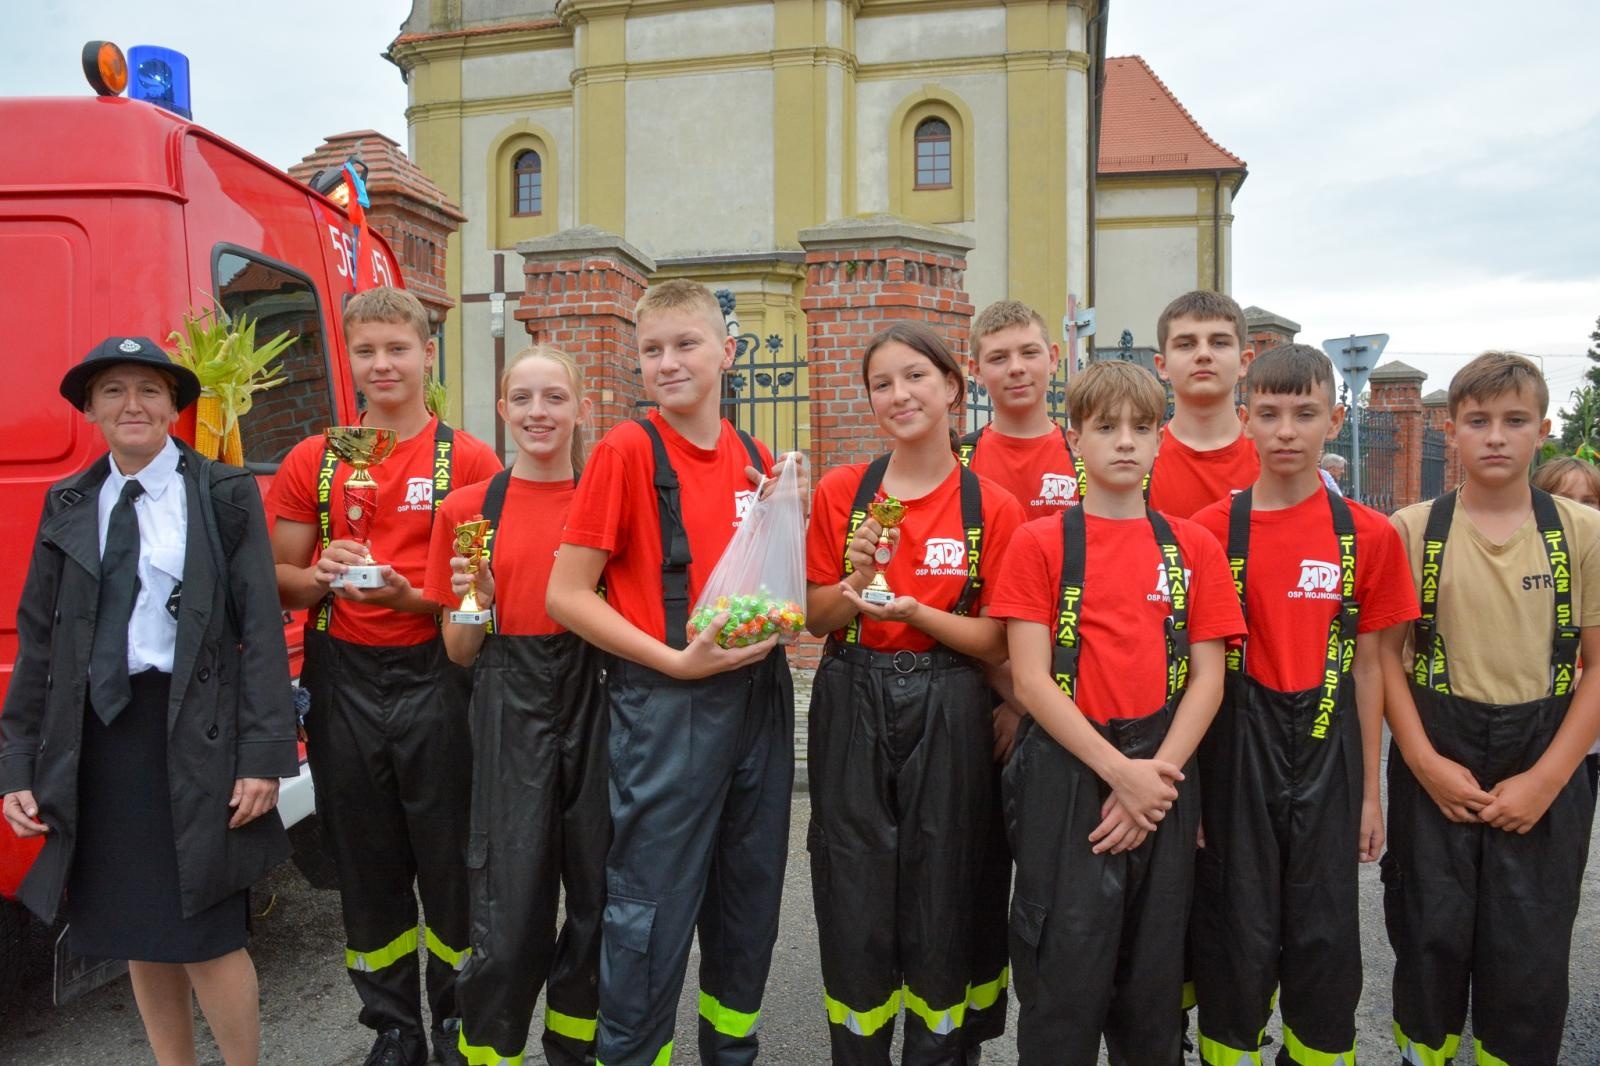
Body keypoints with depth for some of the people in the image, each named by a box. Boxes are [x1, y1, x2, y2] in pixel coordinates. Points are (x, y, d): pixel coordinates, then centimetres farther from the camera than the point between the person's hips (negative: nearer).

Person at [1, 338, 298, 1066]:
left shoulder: (224, 494, -3)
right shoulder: (67, 505, 9)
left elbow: (261, 629, -7)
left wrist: (264, 755, -12)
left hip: (194, 734, -4)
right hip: (95, 738, 4)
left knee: (207, 936, 1)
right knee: (137, 934, 14)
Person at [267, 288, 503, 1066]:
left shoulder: (471, 461, -1)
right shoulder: (312, 463, 8)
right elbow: (279, 579, 10)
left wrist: (412, 597, -19)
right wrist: (320, 577, -12)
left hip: (435, 677, -3)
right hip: (342, 679, 3)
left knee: (450, 862, 6)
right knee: (367, 868, 13)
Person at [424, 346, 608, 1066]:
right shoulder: (466, 510, 2)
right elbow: (460, 651, 6)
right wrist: (473, 600, -13)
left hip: (595, 701, 1)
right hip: (510, 709, -1)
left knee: (597, 895, 9)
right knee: (509, 906, -1)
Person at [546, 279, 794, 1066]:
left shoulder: (758, 460, 8)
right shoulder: (627, 451, -8)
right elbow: (566, 595, -9)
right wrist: (674, 660, -16)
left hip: (759, 696, 6)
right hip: (667, 705, -5)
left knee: (749, 895, 18)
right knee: (653, 906, 4)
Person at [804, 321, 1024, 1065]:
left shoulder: (994, 508, -4)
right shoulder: (841, 492, 1)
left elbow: (997, 641, -4)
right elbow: (814, 618, 5)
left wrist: (912, 610, -18)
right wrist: (856, 586, -15)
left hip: (947, 714, -1)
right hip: (851, 706, 1)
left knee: (940, 900, 8)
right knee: (854, 901, 7)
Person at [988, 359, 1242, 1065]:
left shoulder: (1193, 547, 7)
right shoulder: (1039, 544, -2)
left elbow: (1207, 675, 4)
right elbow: (1031, 679, -7)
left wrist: (1159, 774, -8)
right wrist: (1119, 770, -13)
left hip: (1163, 774, 3)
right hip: (1066, 773, -3)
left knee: (1154, 971, 14)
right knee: (1066, 970, 3)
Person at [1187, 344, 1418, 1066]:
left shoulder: (1370, 536, 1)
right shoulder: (1211, 530, -4)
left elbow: (1367, 664, 5)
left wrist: (1370, 790, 6)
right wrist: (1185, 776, -4)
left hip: (1328, 746, 2)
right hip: (1236, 744, -1)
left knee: (1325, 931, 10)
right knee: (1237, 929, 7)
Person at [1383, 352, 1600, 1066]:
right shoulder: (1412, 530, -1)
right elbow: (1386, 653, -1)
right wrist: (1425, 761, -10)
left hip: (1543, 773, 1)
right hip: (1436, 767, 0)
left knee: (1530, 958, 7)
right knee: (1431, 941, 9)